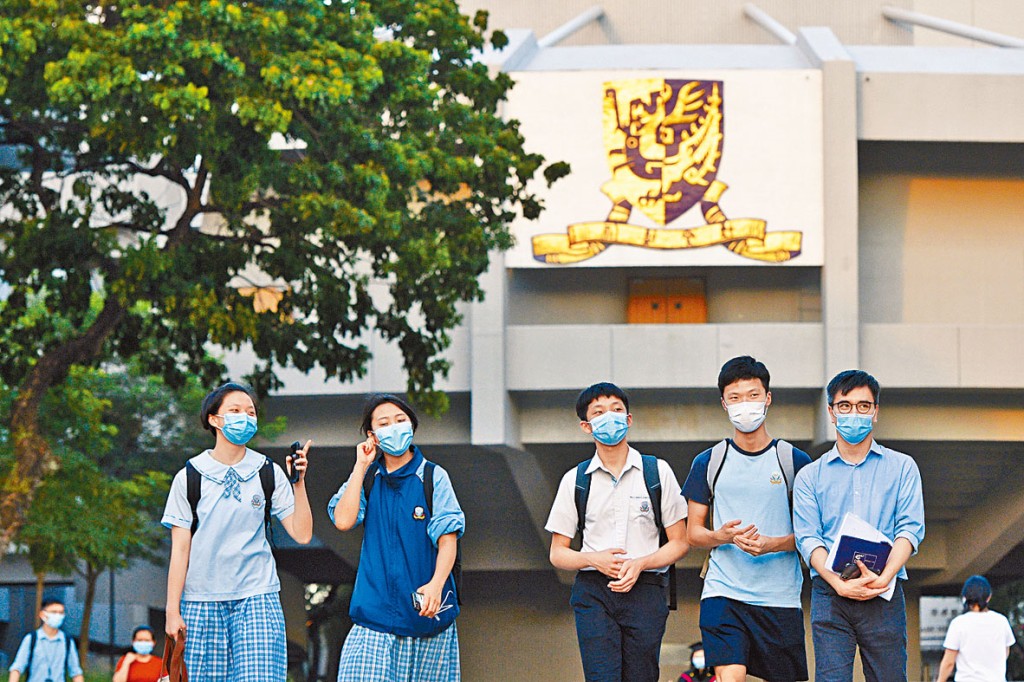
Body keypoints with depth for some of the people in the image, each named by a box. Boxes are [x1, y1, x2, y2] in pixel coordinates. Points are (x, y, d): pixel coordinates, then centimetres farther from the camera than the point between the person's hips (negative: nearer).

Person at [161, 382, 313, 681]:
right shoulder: (190, 477, 4)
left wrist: (299, 482, -7)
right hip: (202, 601, 0)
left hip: (257, 598, 0)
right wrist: (172, 611, -2)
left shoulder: (268, 474, 7)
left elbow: (302, 533, 2)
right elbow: (180, 550, 3)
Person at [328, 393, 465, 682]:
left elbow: (448, 540, -4)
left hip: (425, 608, -1)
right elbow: (343, 520, -8)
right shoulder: (366, 478, 8)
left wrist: (436, 584, -21)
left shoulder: (433, 477, 2)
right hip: (376, 610, 1)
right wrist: (361, 466, -3)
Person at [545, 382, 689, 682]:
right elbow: (557, 553, 11)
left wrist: (640, 564, -11)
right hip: (593, 592, 0)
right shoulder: (575, 480, 9)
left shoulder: (657, 472, 7)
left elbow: (679, 543, 7)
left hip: (644, 590, 0)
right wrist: (595, 559, -10)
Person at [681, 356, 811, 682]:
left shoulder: (794, 460, 5)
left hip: (781, 596, 0)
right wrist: (723, 536, -11)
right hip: (723, 591, 0)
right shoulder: (708, 462, 8)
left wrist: (772, 544, -14)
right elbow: (693, 532, 11)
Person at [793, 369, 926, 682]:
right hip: (829, 593, 0)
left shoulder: (901, 467, 14)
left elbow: (910, 529, 3)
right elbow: (807, 538, 3)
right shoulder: (811, 476, 14)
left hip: (884, 595, 0)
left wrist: (883, 578, -15)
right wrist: (839, 583, -15)